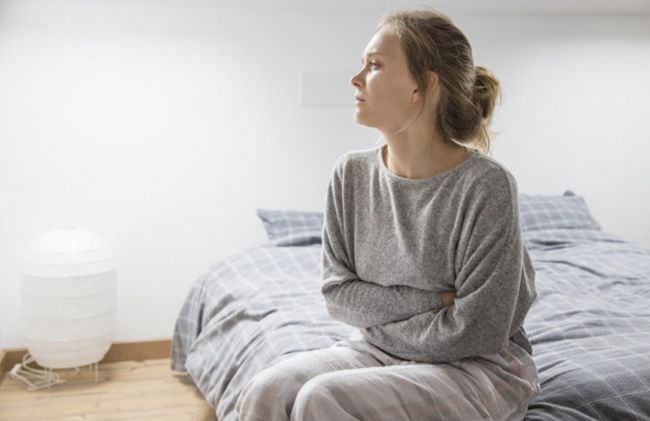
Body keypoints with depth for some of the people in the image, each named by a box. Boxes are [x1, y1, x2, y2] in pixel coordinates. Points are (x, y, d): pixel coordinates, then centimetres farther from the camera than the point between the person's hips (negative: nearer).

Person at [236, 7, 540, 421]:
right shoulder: (352, 173, -1)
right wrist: (429, 301, -13)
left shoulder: (486, 185, -18)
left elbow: (474, 334, -17)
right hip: (376, 348, 5)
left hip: (477, 366, -5)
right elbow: (338, 292, 0)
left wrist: (377, 327, -7)